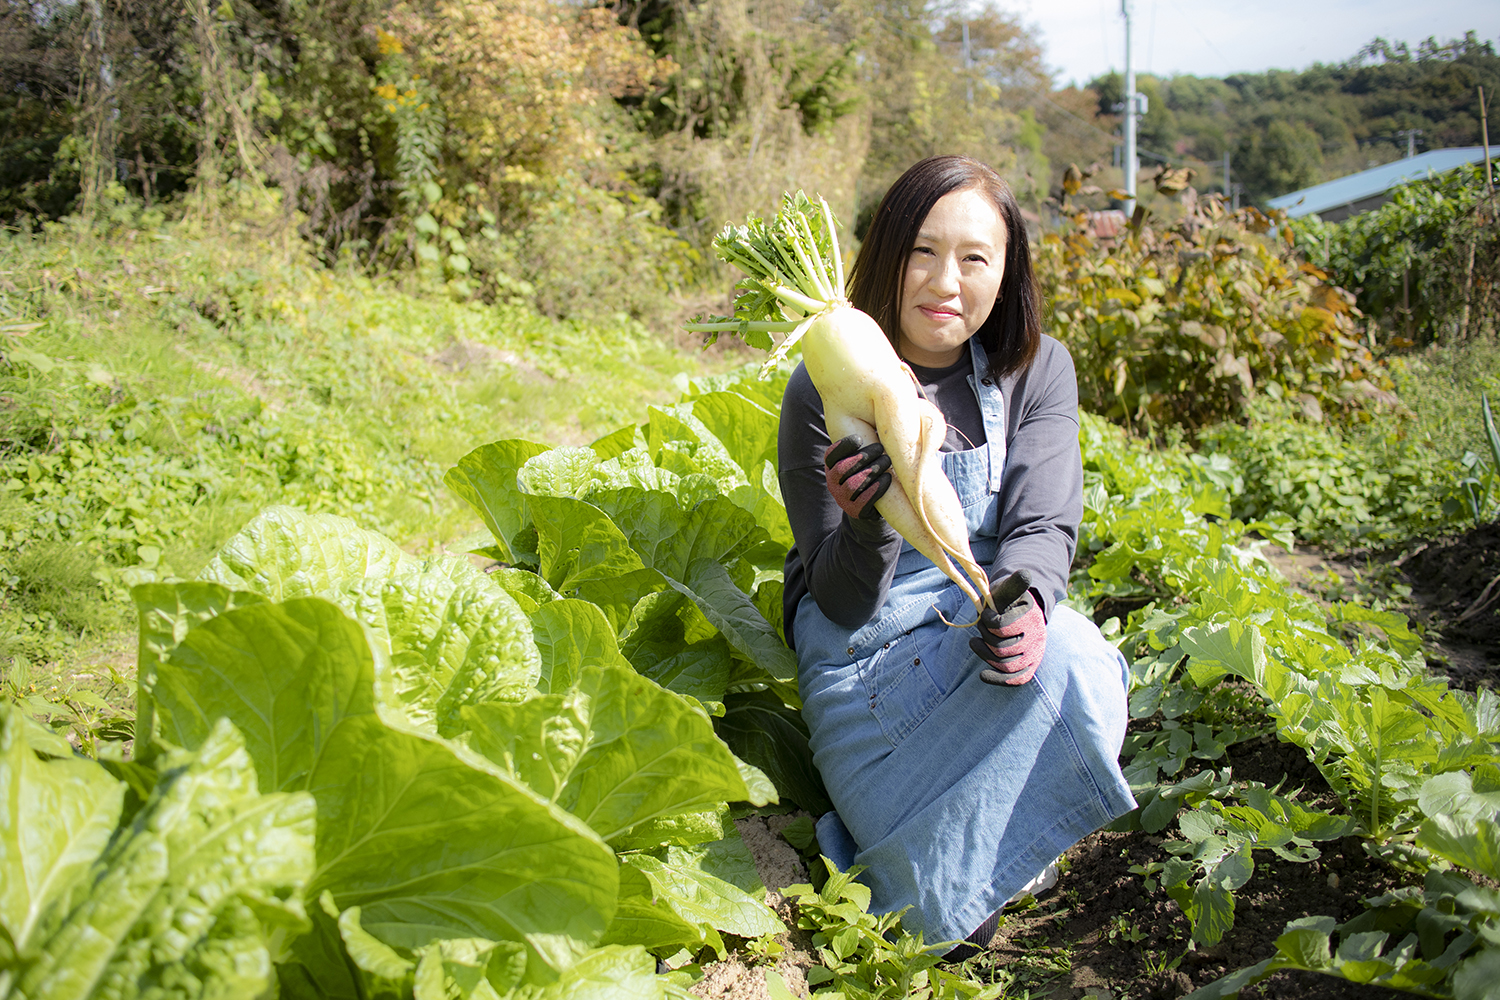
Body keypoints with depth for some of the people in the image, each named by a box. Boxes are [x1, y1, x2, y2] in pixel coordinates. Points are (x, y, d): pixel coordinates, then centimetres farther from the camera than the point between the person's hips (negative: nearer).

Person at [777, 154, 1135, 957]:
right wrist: (865, 531, -36)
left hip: (989, 617, 4)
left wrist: (1026, 597, -34)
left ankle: (986, 863, -7)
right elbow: (842, 601, -12)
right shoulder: (827, 391, -11)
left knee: (1068, 663, -33)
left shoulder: (1037, 370, -2)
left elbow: (1043, 526, -9)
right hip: (866, 638, -4)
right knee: (940, 910, -24)